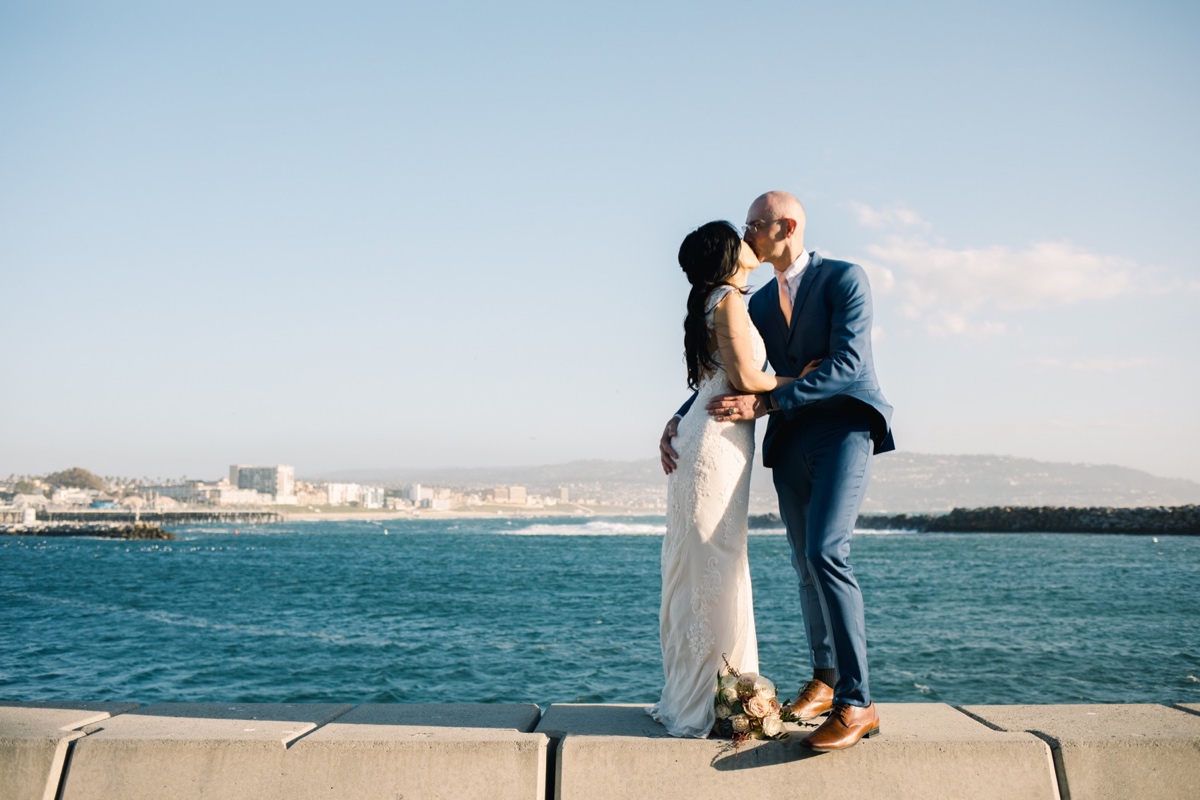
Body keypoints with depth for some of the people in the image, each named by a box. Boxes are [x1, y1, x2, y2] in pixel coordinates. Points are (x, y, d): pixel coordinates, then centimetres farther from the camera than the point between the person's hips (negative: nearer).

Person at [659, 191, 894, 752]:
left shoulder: (844, 278, -4)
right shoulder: (760, 302, 16)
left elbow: (846, 363, -16)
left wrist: (764, 404, -21)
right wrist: (677, 420, 6)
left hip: (844, 427, -6)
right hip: (791, 439, 7)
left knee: (825, 552, -21)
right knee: (806, 565, 12)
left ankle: (856, 703, -13)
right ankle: (823, 679, 29)